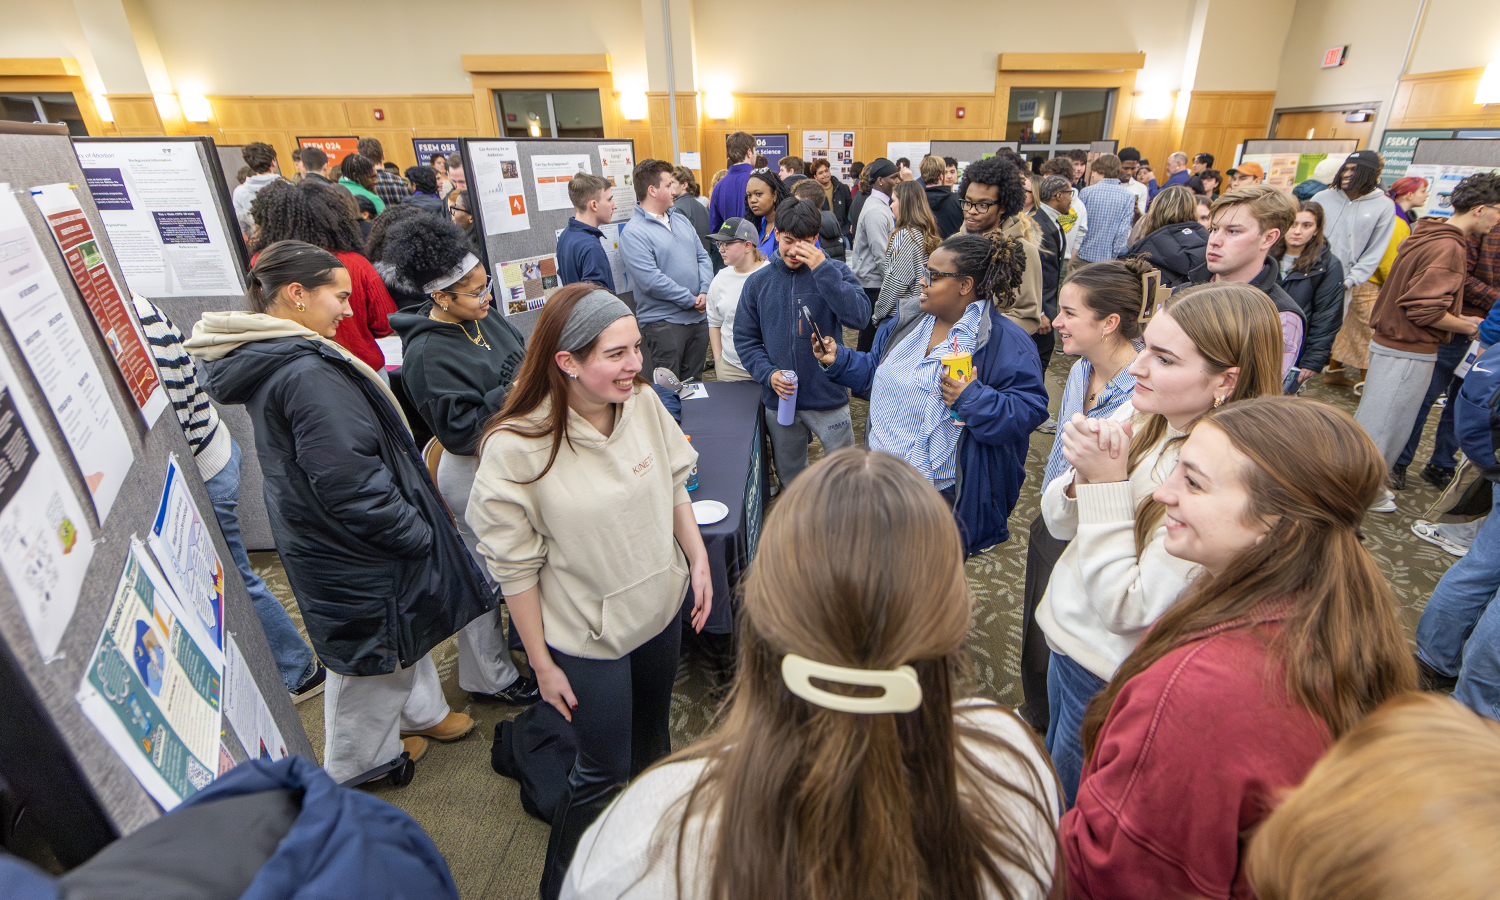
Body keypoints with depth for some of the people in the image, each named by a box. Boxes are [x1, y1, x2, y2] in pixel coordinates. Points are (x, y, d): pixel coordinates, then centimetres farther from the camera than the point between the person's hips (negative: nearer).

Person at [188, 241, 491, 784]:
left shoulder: (269, 359, 5)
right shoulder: (306, 373, -29)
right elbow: (351, 484, -31)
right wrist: (417, 532, -17)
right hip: (353, 554, -10)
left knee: (406, 627, 27)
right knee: (372, 654, 12)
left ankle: (419, 712, 49)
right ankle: (357, 771, 35)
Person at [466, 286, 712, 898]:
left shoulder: (644, 401, -12)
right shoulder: (515, 447, -26)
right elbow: (516, 568, -17)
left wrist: (698, 561, 2)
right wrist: (543, 665, -10)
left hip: (662, 608, 5)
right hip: (586, 638, -5)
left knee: (653, 735, 28)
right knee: (603, 769, 14)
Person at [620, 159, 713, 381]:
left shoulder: (680, 220, 13)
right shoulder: (633, 233, -12)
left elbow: (702, 257, 12)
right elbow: (651, 281, -20)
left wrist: (705, 291, -6)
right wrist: (691, 299, -15)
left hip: (699, 317, 7)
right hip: (663, 323, -7)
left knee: (694, 382, 17)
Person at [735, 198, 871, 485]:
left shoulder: (833, 272, -3)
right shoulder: (758, 282, 4)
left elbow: (859, 317, -19)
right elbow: (745, 339, 5)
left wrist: (822, 269, -22)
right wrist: (768, 373, -12)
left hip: (828, 398, -2)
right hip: (778, 400, 3)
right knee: (790, 480, 20)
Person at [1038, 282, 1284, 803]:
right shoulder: (1137, 417, -8)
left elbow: (1125, 607, -27)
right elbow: (1060, 524, 0)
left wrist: (1108, 481, -28)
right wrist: (1083, 473, -21)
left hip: (1111, 679, -7)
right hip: (1067, 635, 7)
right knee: (1053, 774, 32)